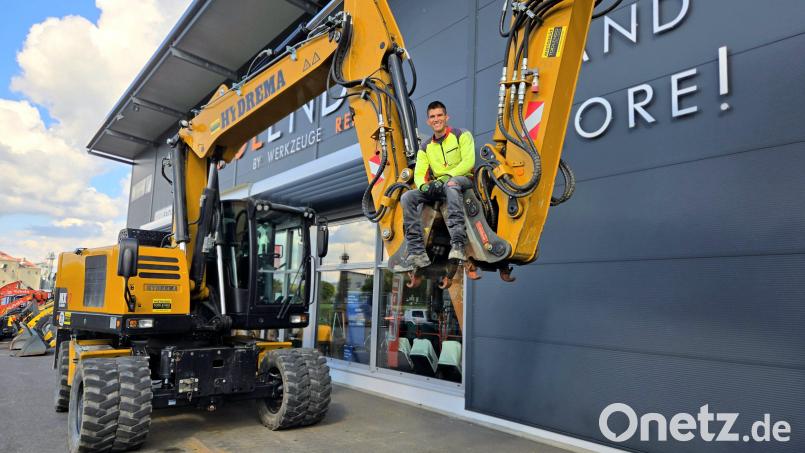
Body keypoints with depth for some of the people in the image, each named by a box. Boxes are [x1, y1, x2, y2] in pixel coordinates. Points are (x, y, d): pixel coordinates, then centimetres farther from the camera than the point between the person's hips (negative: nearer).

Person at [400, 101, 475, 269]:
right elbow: (419, 173, 7)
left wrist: (447, 177, -23)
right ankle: (417, 252, -26)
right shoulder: (425, 147, 17)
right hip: (438, 186, 5)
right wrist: (423, 185, -18)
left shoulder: (461, 135, 4)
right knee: (407, 197, -18)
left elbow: (468, 162, -10)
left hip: (462, 179, -5)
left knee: (451, 184, -41)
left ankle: (458, 245, -52)